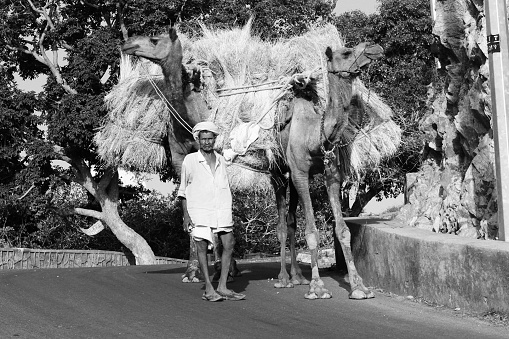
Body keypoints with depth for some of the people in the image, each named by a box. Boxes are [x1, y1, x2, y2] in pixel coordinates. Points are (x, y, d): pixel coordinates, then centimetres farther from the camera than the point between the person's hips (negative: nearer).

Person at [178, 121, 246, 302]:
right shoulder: (190, 160, 1)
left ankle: (222, 287, 6)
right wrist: (186, 215, -4)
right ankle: (209, 289, 1)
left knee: (229, 245, -1)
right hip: (199, 210, -4)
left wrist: (229, 213, 13)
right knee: (202, 246, -5)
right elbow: (183, 190, 3)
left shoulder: (221, 160, 12)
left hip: (222, 210, 4)